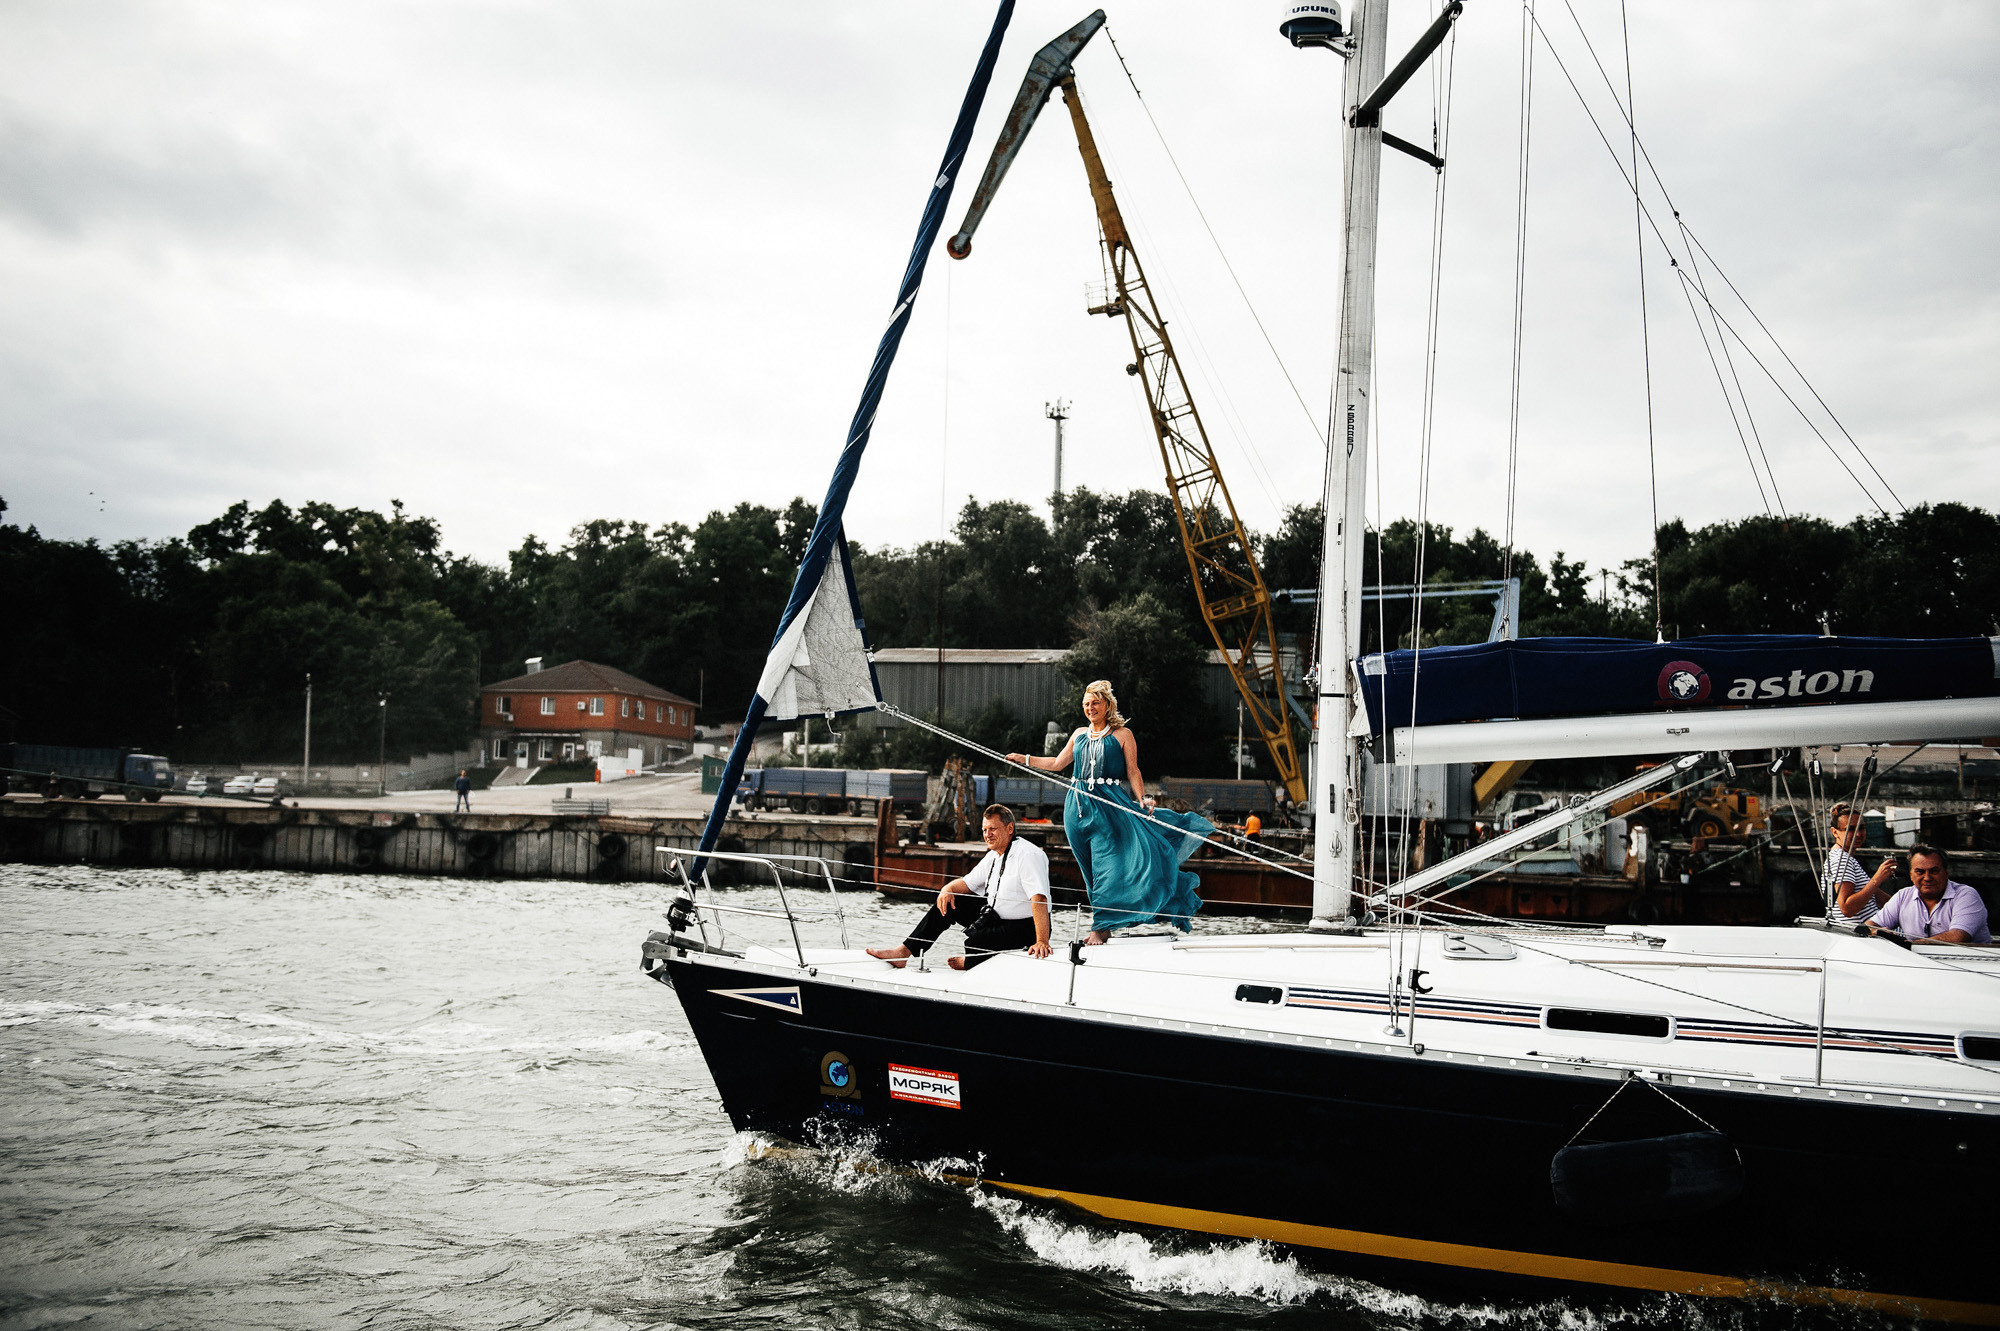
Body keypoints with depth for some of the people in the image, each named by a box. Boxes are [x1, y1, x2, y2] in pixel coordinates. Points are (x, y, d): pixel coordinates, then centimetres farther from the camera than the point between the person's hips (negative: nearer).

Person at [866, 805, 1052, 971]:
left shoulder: (1027, 855, -21)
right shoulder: (994, 856, 9)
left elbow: (1039, 899, -31)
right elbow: (968, 883, 19)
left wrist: (1042, 942, -40)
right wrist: (948, 889, -5)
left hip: (1025, 927, -9)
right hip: (995, 915, 9)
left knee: (976, 941, -29)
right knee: (947, 902, 3)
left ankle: (969, 963, 10)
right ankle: (903, 953, 3)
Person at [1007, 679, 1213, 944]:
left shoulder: (1122, 734, 3)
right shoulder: (1079, 734, 16)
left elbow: (1133, 772, -2)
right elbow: (1057, 763, 25)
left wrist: (1143, 799, -15)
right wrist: (1025, 759, 23)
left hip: (1109, 805, -5)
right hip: (1079, 806, 5)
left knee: (1105, 866, -11)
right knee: (1090, 869, 5)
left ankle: (1101, 926, -11)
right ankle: (1102, 923, 13)